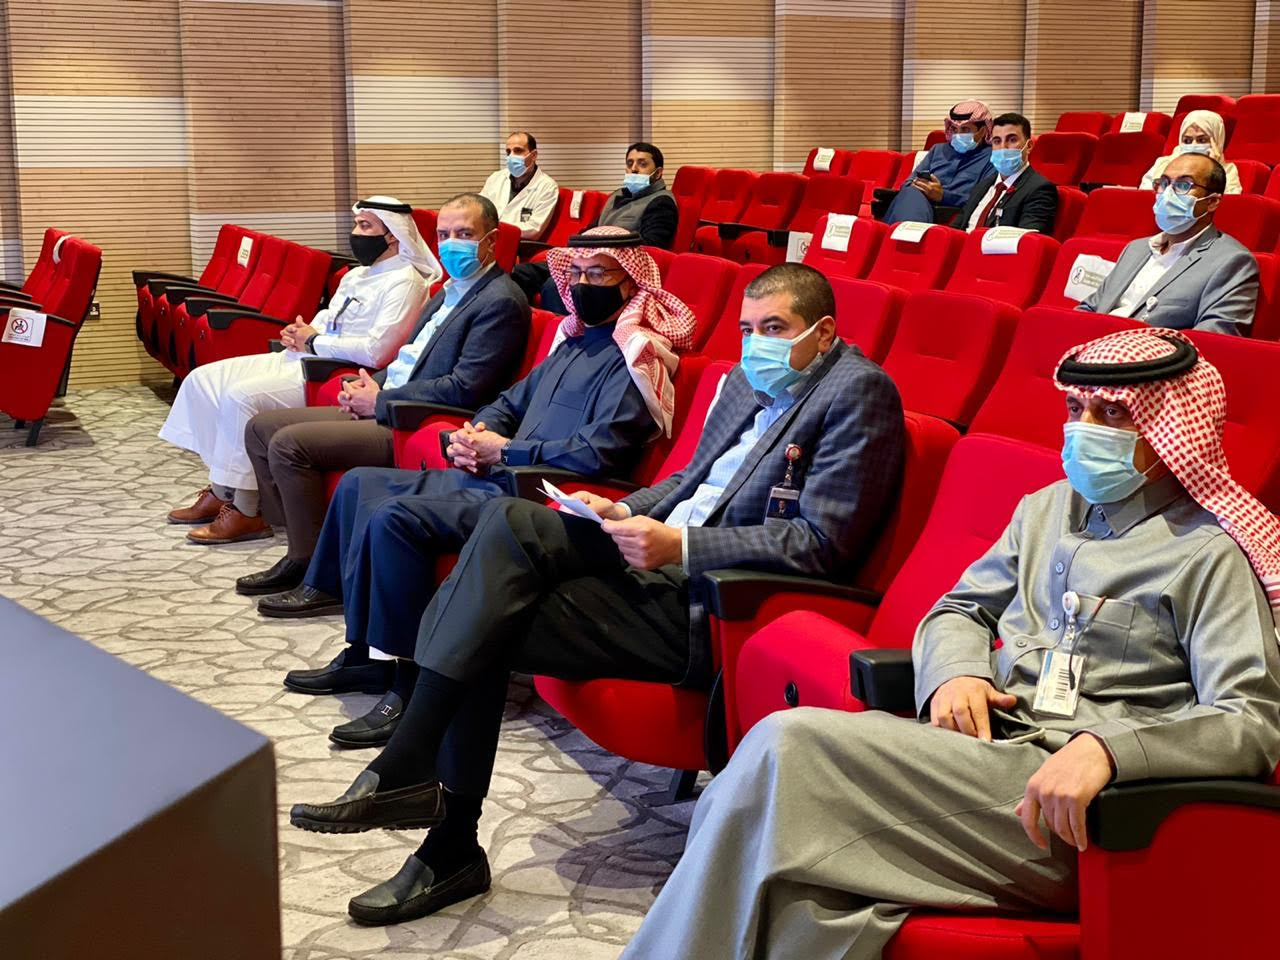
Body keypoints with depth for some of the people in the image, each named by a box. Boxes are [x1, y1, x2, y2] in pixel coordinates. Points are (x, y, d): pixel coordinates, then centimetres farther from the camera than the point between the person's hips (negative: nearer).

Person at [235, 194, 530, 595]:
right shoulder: (449, 291, 18)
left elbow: (464, 389, -21)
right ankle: (301, 550, 9)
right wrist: (372, 385, 3)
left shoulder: (501, 302, -13)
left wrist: (380, 401, -13)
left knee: (288, 444, -21)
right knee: (261, 429, 7)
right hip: (385, 409, 10)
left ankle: (315, 571, -8)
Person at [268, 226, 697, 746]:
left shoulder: (633, 358, -10)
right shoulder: (574, 342, 19)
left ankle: (407, 680, -19)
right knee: (360, 484, 10)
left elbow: (598, 452, -22)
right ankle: (367, 651, 6)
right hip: (493, 476, 11)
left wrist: (506, 451, -14)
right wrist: (473, 434, 5)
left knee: (394, 518, -27)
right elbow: (511, 401, 28)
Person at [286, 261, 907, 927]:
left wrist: (679, 545, -20)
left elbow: (820, 543, -16)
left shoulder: (857, 391, -8)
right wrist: (625, 512, 5)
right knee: (509, 522, -15)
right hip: (661, 552, 8)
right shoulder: (748, 381, 19)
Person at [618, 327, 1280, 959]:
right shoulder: (1048, 507, 21)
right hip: (984, 744, 6)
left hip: (1066, 808, -6)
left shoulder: (1209, 553, -1)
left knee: (789, 744, -23)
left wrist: (1107, 746, -28)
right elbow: (958, 610, 26)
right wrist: (955, 674, 1)